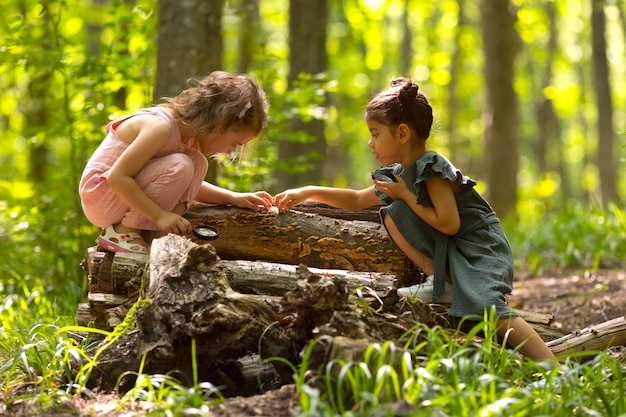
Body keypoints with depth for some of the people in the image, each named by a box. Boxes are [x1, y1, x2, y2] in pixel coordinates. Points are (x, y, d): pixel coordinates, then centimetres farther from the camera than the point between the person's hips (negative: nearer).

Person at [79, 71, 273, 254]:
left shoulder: (190, 132, 4)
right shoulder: (161, 127, -25)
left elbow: (187, 184, 19)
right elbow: (117, 177, -28)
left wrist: (232, 198, 7)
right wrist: (160, 215, -28)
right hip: (101, 193, -9)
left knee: (197, 163, -3)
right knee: (179, 166, -26)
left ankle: (152, 236, -12)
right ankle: (121, 232, -17)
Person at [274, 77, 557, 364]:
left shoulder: (432, 168, -17)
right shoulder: (400, 173, 11)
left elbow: (449, 224, -24)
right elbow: (357, 200, 24)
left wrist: (405, 195, -14)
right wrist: (308, 192, 17)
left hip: (482, 250, -9)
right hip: (451, 251, 9)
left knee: (482, 307, -33)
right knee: (392, 214, -1)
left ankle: (553, 372, -36)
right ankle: (442, 283, -3)